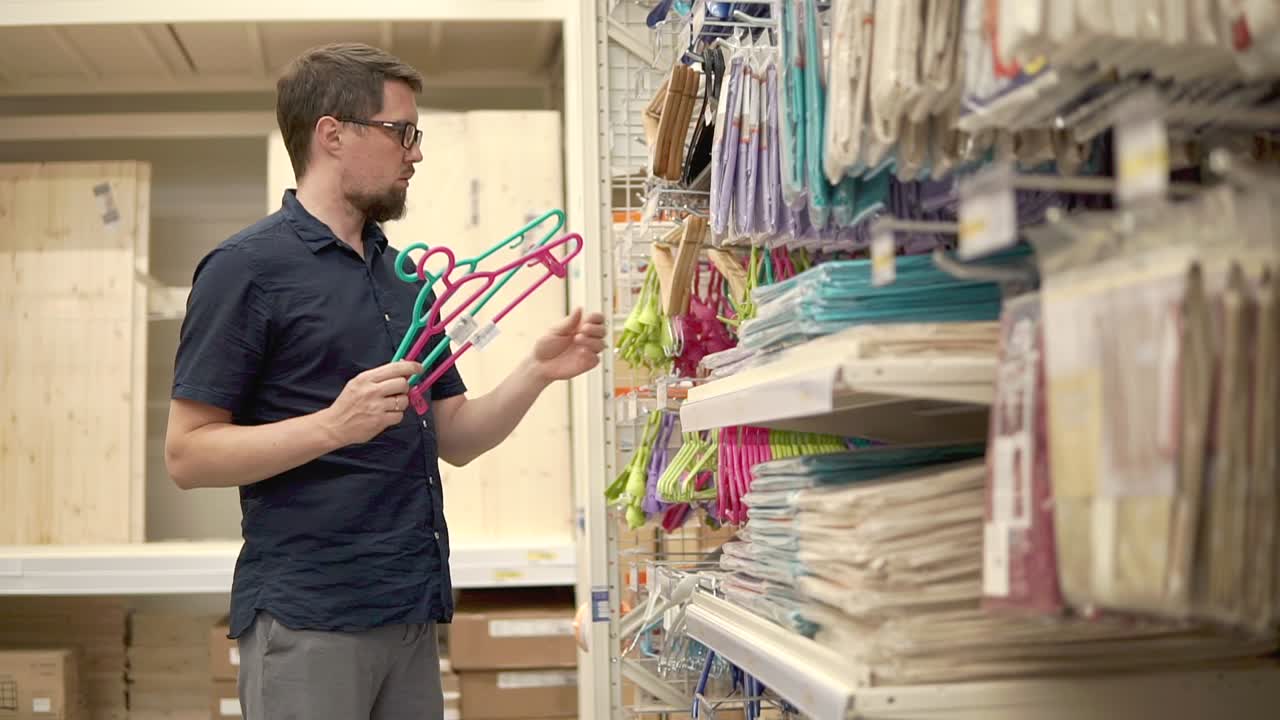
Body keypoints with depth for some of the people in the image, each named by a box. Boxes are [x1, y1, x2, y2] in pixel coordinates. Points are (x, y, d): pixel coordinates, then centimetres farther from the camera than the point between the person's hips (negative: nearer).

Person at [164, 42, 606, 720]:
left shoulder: (405, 276, 15)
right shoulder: (247, 267, -7)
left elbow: (454, 438, 14)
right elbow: (187, 453, -11)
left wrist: (537, 372, -2)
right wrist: (334, 424, -23)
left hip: (412, 611, 7)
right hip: (307, 618, -7)